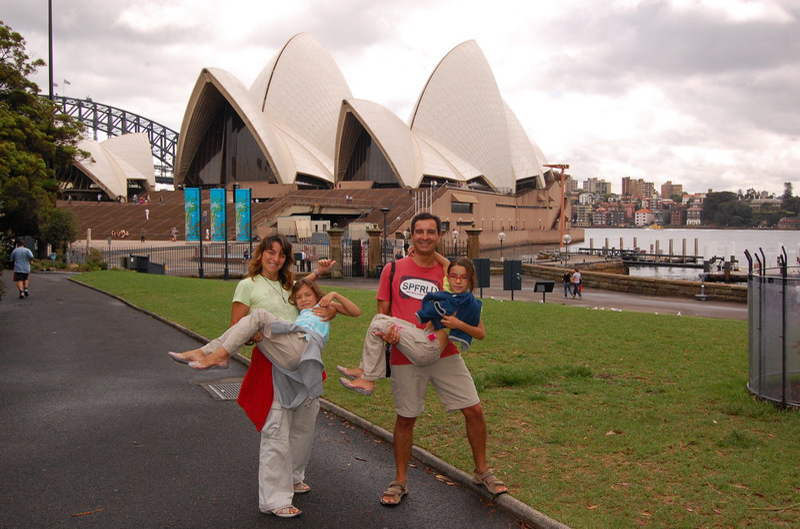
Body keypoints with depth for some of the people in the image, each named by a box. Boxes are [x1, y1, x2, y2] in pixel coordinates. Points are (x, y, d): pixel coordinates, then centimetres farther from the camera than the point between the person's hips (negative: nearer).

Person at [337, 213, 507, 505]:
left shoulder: (448, 273, 5)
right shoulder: (393, 270, 2)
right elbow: (382, 312, 3)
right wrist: (387, 331, -17)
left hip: (444, 354, 2)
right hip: (405, 356, -1)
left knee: (474, 410, 2)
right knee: (405, 418, 8)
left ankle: (482, 472, 24)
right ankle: (400, 482, 25)